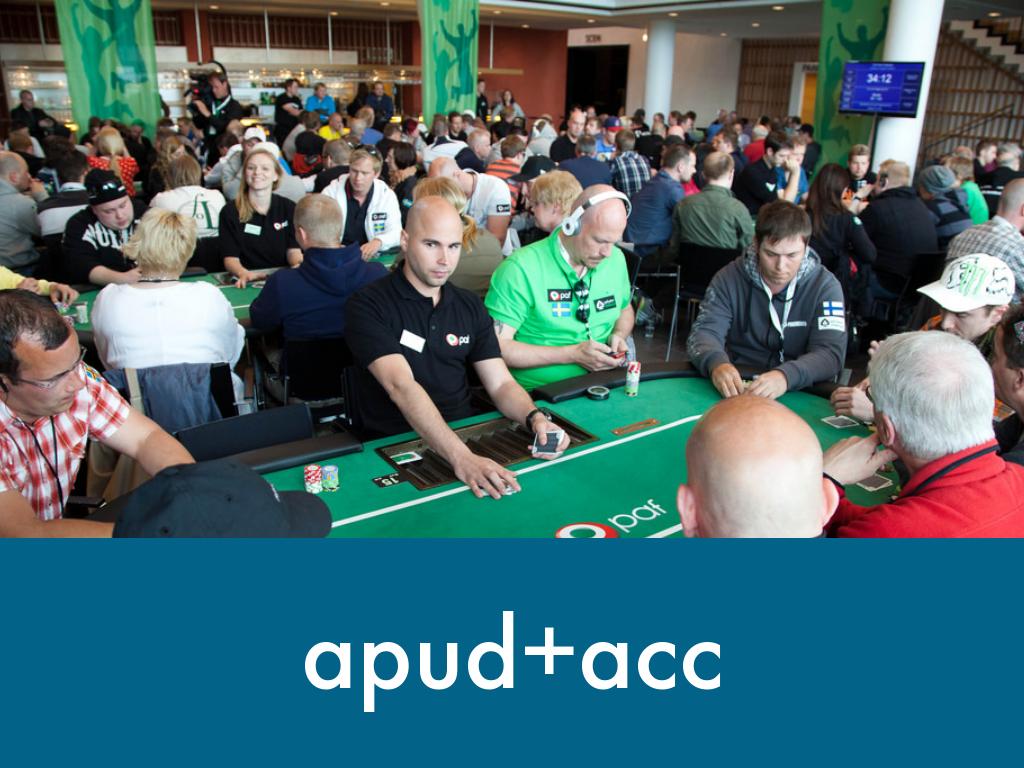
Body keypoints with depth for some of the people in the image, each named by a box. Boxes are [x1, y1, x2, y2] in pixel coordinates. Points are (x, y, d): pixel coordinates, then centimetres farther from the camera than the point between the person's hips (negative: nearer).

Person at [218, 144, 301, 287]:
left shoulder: (289, 208, 8)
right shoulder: (230, 211, 1)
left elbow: (293, 249, 3)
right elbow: (230, 258, -6)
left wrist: (299, 265, -21)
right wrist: (244, 274, -28)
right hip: (247, 283, 0)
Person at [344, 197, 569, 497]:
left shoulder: (470, 307, 9)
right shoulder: (368, 306, -10)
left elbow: (500, 383, 5)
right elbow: (401, 386, -23)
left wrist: (535, 418, -17)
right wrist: (460, 457, -35)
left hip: (466, 436, 5)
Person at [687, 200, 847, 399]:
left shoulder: (825, 286, -4)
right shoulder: (729, 279, -1)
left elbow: (831, 353, -14)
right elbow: (704, 331, -9)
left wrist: (786, 376, -35)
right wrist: (716, 363, -33)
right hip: (736, 388, 1)